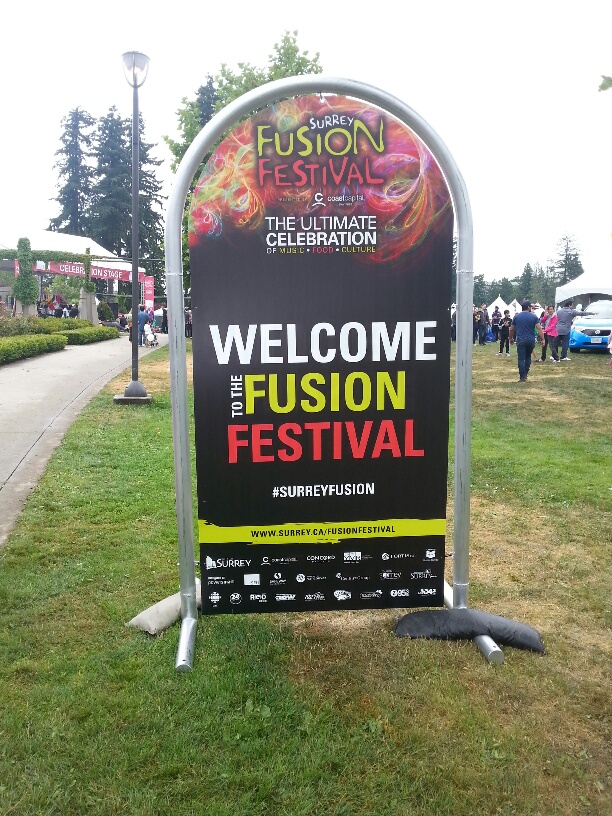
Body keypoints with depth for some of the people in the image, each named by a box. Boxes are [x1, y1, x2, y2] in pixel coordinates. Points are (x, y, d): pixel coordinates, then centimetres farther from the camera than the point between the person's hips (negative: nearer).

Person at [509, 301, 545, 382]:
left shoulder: (516, 316, 4)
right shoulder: (534, 316, 0)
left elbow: (511, 329, 11)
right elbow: (539, 329, -7)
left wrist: (511, 338, 25)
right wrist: (543, 339, -5)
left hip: (520, 340, -1)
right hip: (531, 340, 1)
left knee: (521, 358, -2)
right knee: (528, 357, 21)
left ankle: (522, 377, -6)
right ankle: (526, 373, 23)